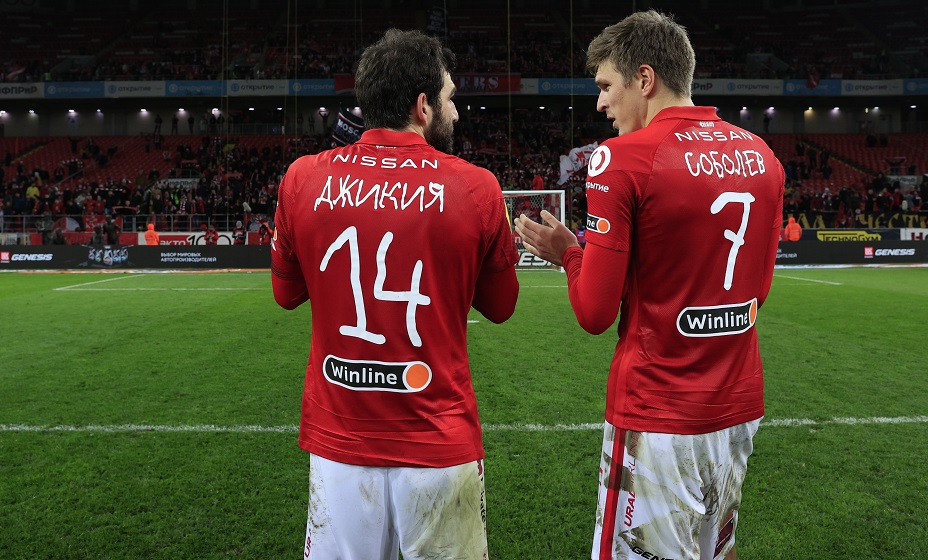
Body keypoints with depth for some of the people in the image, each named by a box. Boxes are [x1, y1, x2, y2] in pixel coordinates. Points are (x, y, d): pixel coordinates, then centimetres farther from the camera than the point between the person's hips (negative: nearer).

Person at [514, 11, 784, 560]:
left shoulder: (622, 159, -15)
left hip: (657, 424, -7)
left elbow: (595, 313, -14)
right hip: (742, 410, 7)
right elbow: (758, 289, 14)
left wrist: (567, 251, 3)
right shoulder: (762, 156, 4)